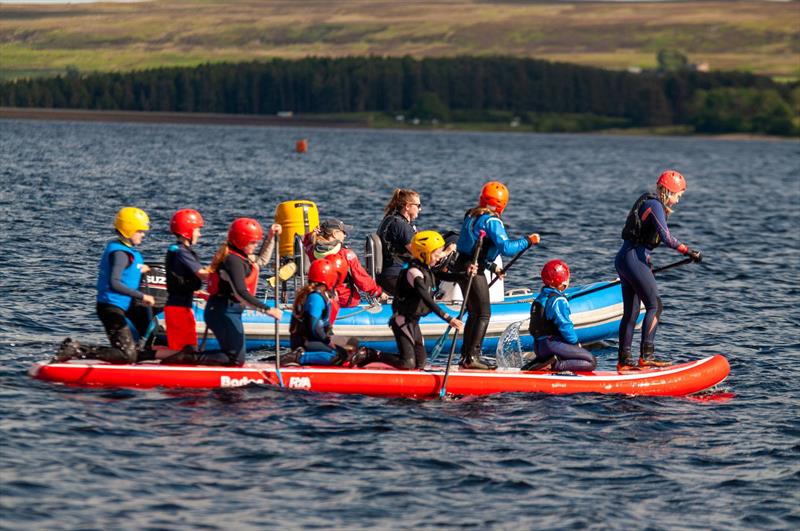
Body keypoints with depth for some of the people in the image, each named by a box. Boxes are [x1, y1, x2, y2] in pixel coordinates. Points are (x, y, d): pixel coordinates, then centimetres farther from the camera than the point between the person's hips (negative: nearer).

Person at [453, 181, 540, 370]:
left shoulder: (471, 215, 14)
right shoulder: (491, 221, -14)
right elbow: (506, 248, -22)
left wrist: (492, 267, 24)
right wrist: (527, 241, -10)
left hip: (462, 267, 9)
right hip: (474, 271, -9)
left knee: (474, 313, 17)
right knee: (484, 315, -4)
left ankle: (465, 356, 18)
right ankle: (473, 357, -10)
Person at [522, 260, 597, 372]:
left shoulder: (541, 297, 16)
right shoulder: (558, 300, -14)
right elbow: (565, 326, -17)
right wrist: (576, 343, -1)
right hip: (552, 345, -9)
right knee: (591, 362, -12)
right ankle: (555, 365, -22)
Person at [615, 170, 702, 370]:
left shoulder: (648, 202, 17)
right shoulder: (655, 205, -13)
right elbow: (666, 237, -24)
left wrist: (646, 262, 34)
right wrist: (689, 252, -21)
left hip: (624, 258, 10)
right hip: (635, 258, -10)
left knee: (631, 312, 10)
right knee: (654, 306, -7)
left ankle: (623, 360, 10)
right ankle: (646, 356, -9)